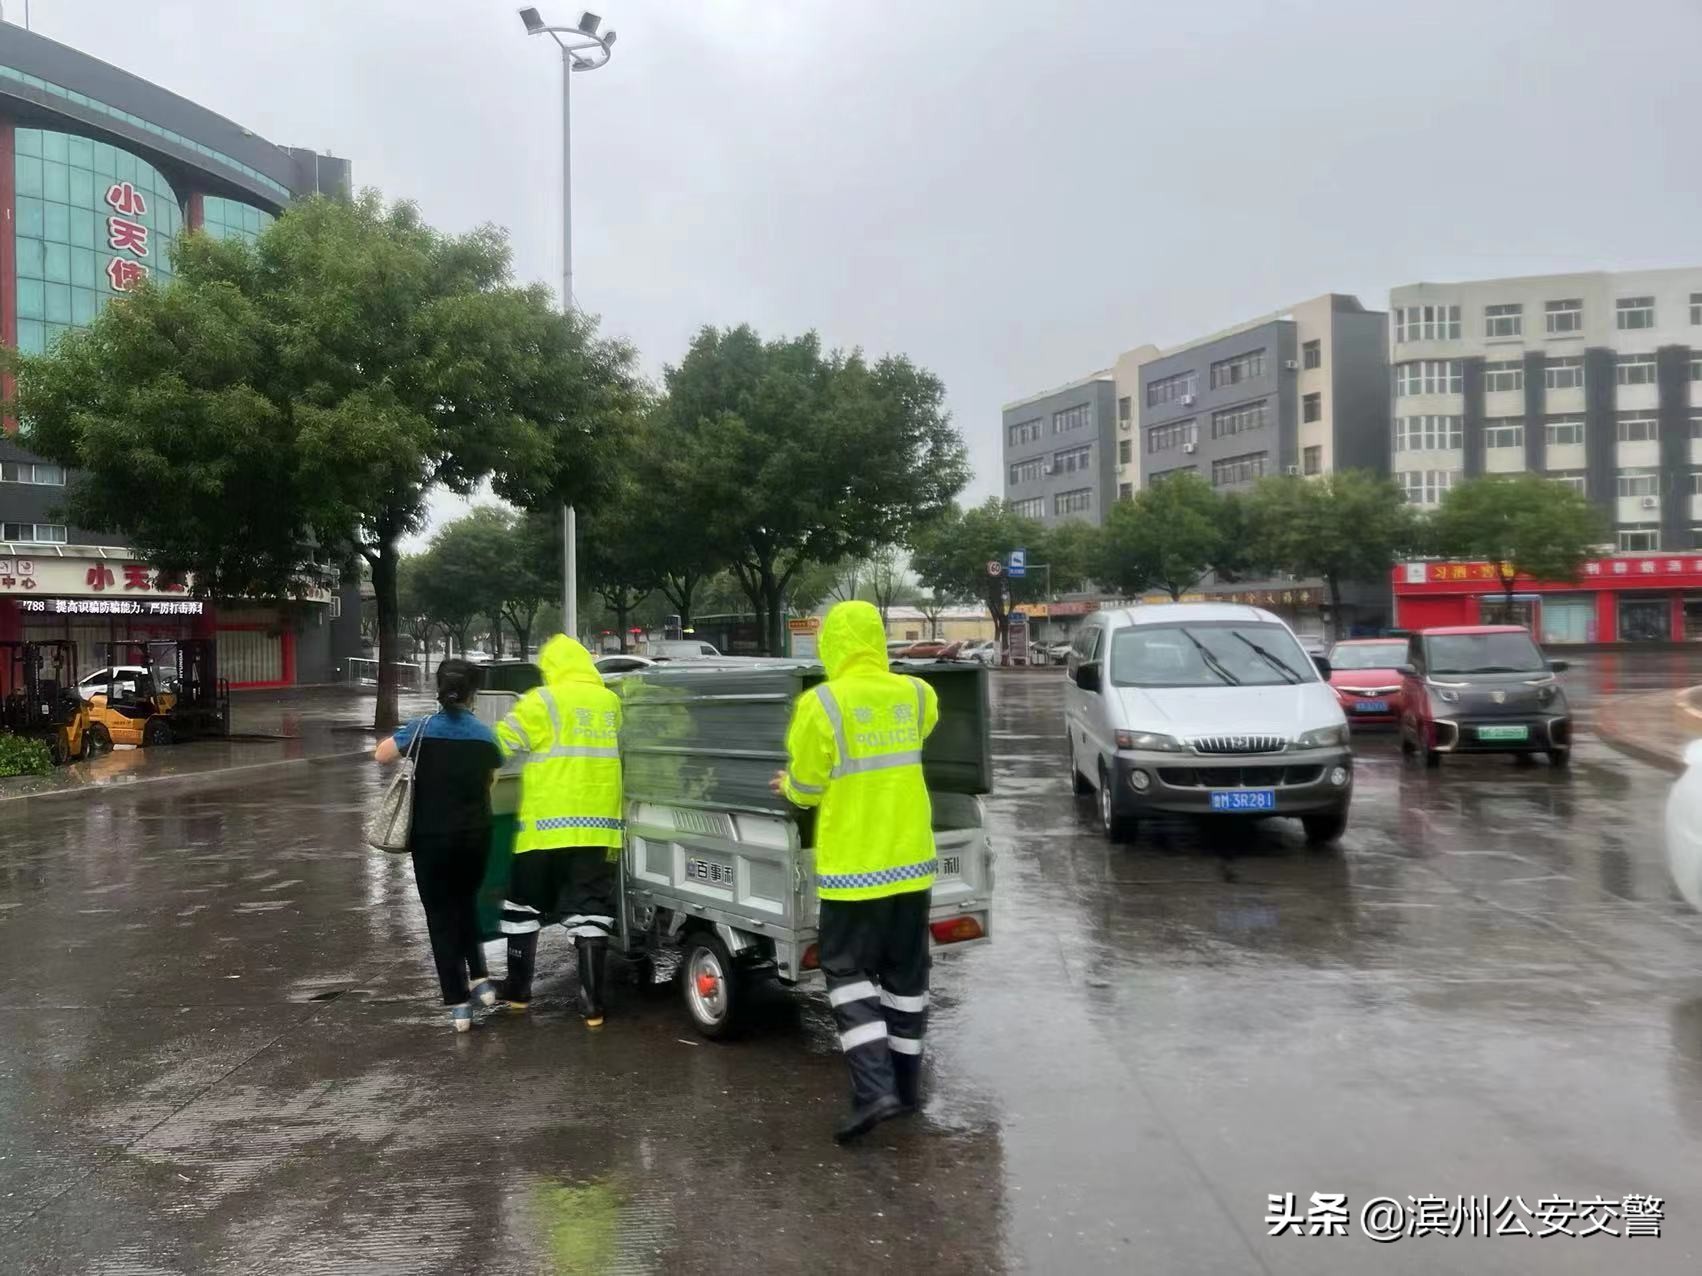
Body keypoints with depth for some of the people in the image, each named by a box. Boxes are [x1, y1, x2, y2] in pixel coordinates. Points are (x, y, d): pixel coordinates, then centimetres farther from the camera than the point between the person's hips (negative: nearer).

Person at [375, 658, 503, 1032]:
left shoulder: (422, 729, -9)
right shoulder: (484, 735, -3)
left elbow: (382, 755, 0)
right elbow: (490, 780, 2)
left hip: (431, 837, -2)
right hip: (474, 836, 2)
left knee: (441, 916, 6)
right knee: (466, 904, 25)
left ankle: (458, 1003, 4)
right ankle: (480, 979, 15)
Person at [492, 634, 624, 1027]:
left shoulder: (544, 701, -6)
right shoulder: (611, 702, 10)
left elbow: (500, 742, -5)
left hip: (548, 824, -3)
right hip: (599, 824, 4)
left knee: (525, 905, 15)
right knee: (590, 910, 5)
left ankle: (518, 989, 26)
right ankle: (592, 1002, 1)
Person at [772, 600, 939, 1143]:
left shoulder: (821, 704, -14)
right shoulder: (917, 695, 0)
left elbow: (806, 789, -6)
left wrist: (788, 785, 16)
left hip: (853, 867, -4)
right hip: (911, 860, 5)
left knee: (849, 972, 7)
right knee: (906, 973, 16)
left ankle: (874, 1087, -5)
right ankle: (906, 1084, 25)